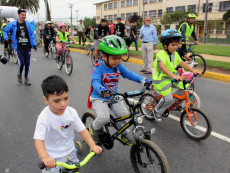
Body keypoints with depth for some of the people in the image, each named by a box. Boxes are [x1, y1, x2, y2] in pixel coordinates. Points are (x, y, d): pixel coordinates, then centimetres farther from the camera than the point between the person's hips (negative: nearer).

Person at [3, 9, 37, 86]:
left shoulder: (27, 24, 4)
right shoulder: (13, 24, 0)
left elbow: (31, 34, 8)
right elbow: (5, 31, 14)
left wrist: (34, 44, 1)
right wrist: (6, 38, -1)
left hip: (27, 47, 2)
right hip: (19, 48, -2)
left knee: (27, 63, 3)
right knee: (21, 63, -9)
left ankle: (27, 78, 18)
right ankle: (19, 74, 22)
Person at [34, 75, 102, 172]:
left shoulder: (72, 112, -12)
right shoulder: (44, 118, -25)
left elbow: (82, 130, -10)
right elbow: (38, 140, -31)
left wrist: (92, 145, -24)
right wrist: (45, 158, -48)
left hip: (70, 153, 4)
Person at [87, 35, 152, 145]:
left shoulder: (119, 66, -5)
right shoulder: (98, 68, -23)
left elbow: (129, 74, -3)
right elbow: (95, 82, -35)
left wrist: (143, 80, -18)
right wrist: (101, 89, -59)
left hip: (114, 97, 6)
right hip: (99, 98, -6)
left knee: (124, 114, 3)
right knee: (104, 117, -25)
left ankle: (125, 134, 29)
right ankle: (93, 128, 9)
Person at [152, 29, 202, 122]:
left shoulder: (175, 54, 5)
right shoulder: (161, 54, -22)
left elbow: (182, 63, 13)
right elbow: (162, 67, -38)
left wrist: (193, 70, 5)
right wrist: (174, 76, -50)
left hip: (172, 77, 8)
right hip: (162, 78, -8)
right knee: (168, 99, -17)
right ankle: (157, 111, 8)